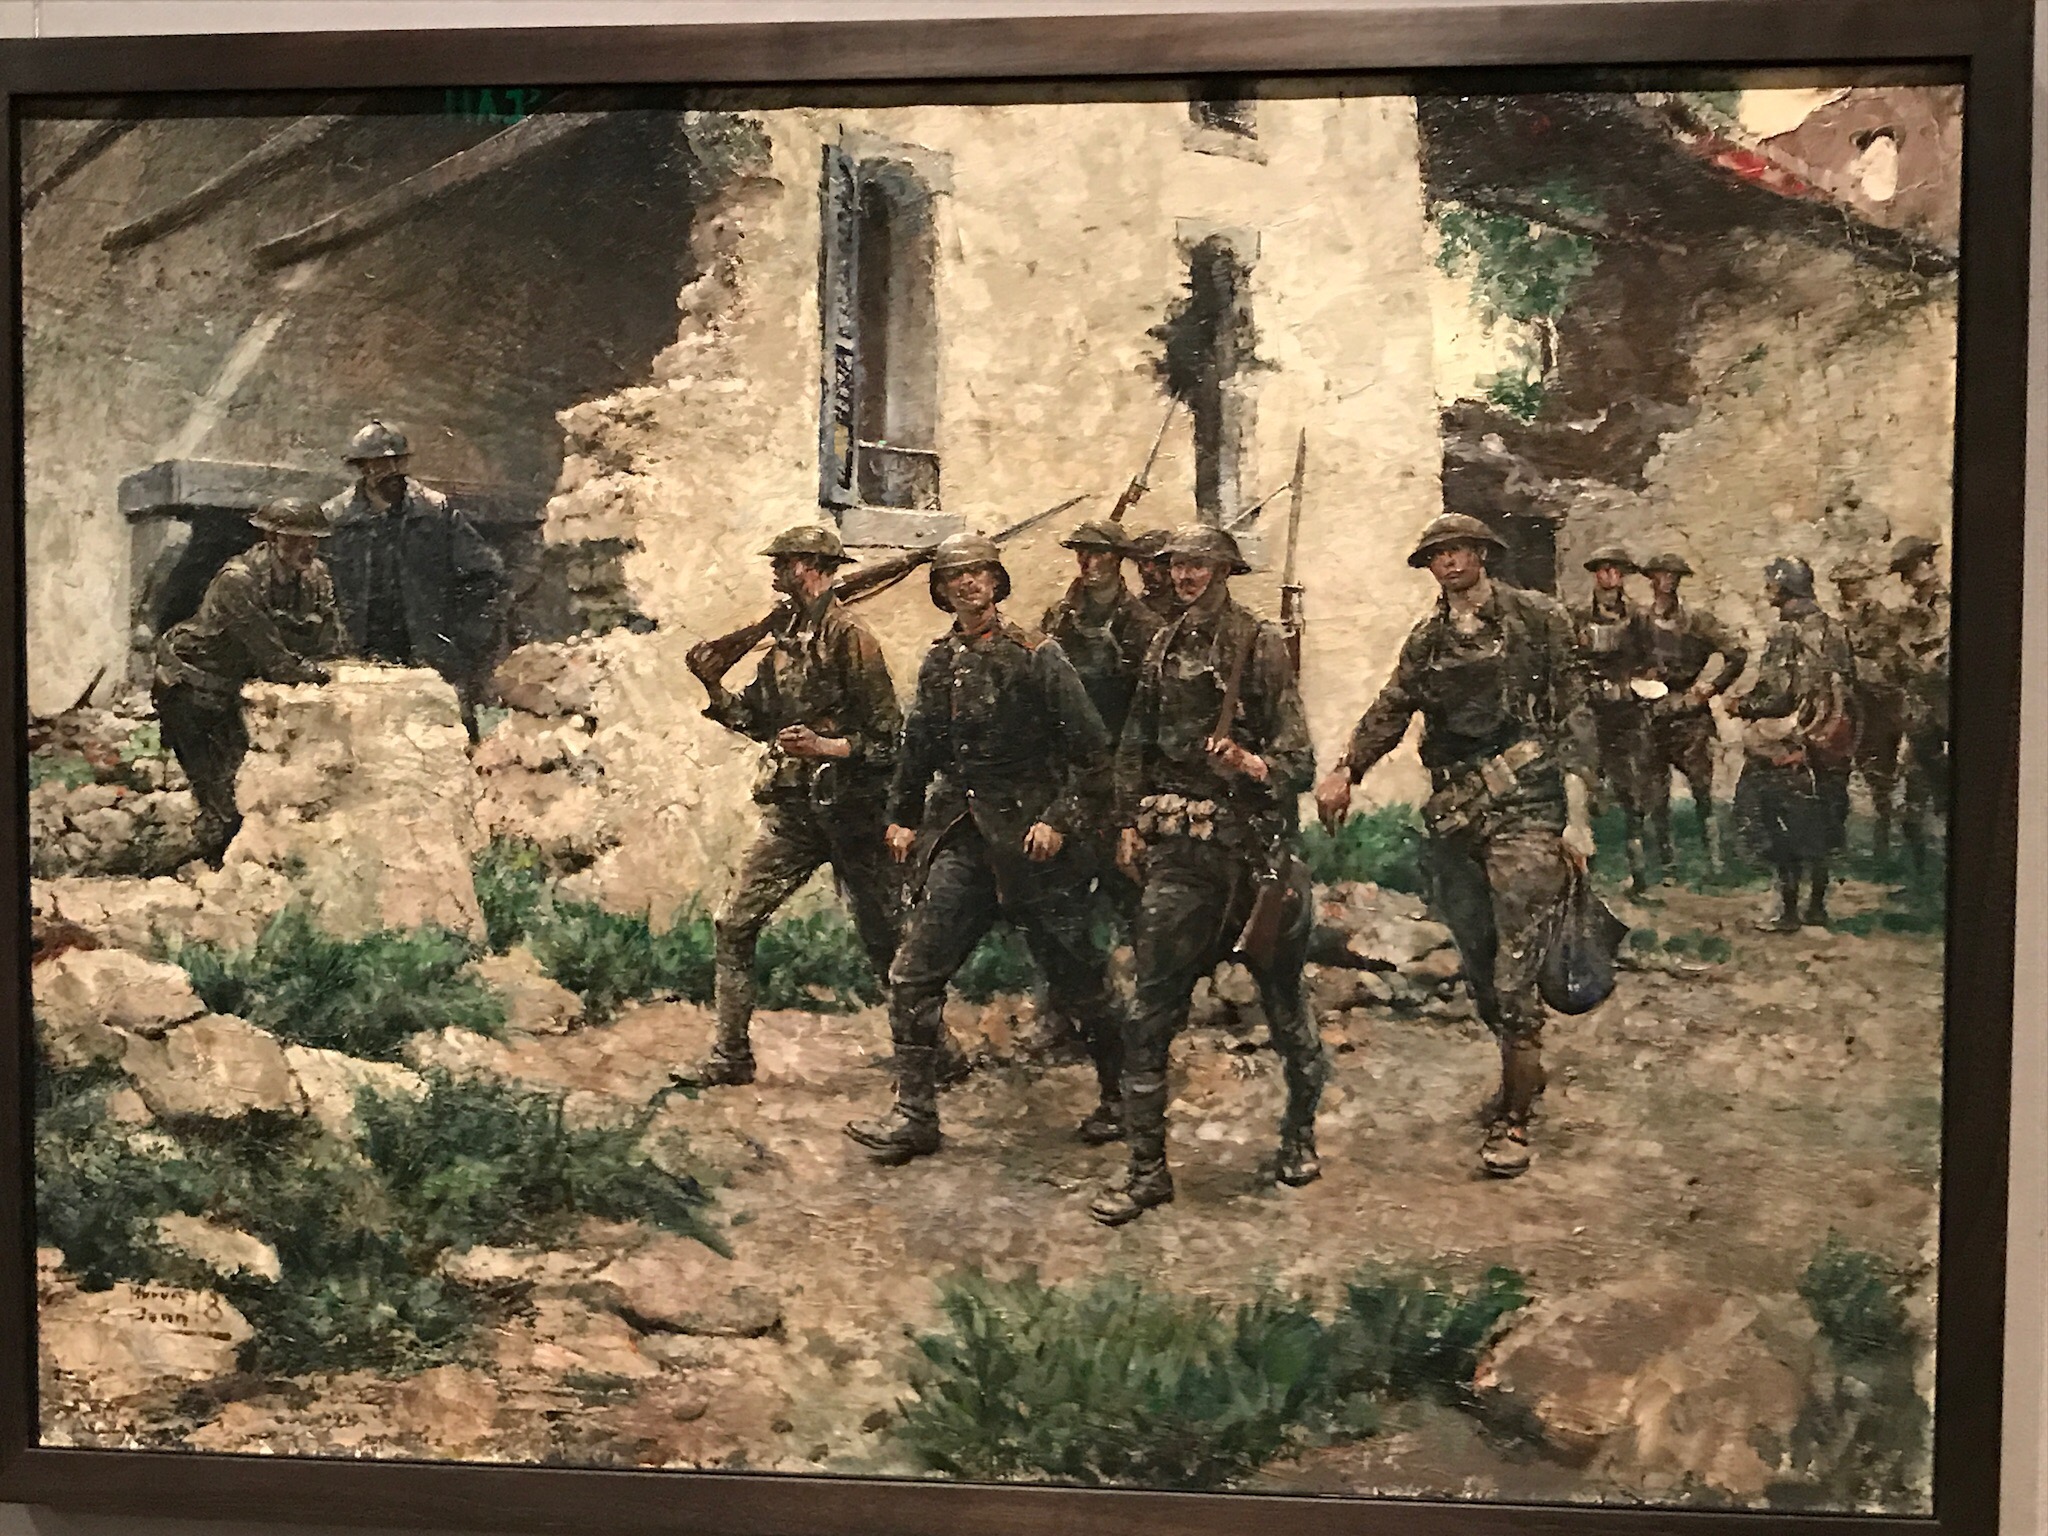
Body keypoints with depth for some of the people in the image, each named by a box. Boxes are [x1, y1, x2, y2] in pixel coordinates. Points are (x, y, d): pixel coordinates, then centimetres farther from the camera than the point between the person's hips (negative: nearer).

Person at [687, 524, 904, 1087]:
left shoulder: (850, 636, -11)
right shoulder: (783, 633, 12)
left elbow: (887, 735, -13)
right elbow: (762, 720, 17)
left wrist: (825, 747, -24)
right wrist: (715, 690, 1)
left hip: (847, 808, -7)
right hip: (790, 806, 7)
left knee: (884, 937, 4)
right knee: (734, 925, 2)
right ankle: (731, 1056, 11)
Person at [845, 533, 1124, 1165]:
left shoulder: (1037, 656, -6)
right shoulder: (938, 663, 9)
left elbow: (1091, 750, -7)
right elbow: (917, 749, 22)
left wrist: (1060, 818, -14)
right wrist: (903, 817, 20)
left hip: (1031, 839, -5)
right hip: (960, 840, 5)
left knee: (1075, 981, 6)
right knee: (913, 975, -2)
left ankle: (1119, 1096, 25)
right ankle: (915, 1115, 7)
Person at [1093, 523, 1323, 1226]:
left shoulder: (1262, 643, -4)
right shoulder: (1164, 647, 12)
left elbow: (1298, 756, -9)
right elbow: (1136, 745, 19)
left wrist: (1257, 763, -29)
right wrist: (1130, 823, 13)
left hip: (1253, 843, -4)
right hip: (1177, 849, 4)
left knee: (1282, 996, 10)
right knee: (1151, 1011, -2)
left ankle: (1300, 1132, 33)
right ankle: (1147, 1168, 5)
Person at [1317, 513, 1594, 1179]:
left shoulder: (1538, 618, 0)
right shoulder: (1426, 640, 15)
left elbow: (1575, 717, -2)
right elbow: (1389, 711, 9)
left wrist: (1576, 814, -9)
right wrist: (1345, 770, -8)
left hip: (1525, 808, -5)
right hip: (1455, 816, 6)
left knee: (1514, 970, -9)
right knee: (1479, 964, 12)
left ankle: (1514, 1119, -1)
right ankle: (1523, 1075, 33)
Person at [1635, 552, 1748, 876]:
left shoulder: (1697, 620, -1)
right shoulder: (1640, 623, 5)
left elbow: (1738, 653, 1)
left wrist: (1713, 686, -3)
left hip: (1691, 718, -2)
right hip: (1653, 720, 2)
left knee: (1703, 793, -3)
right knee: (1655, 799, 5)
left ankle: (1715, 863, 4)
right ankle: (1665, 867, 15)